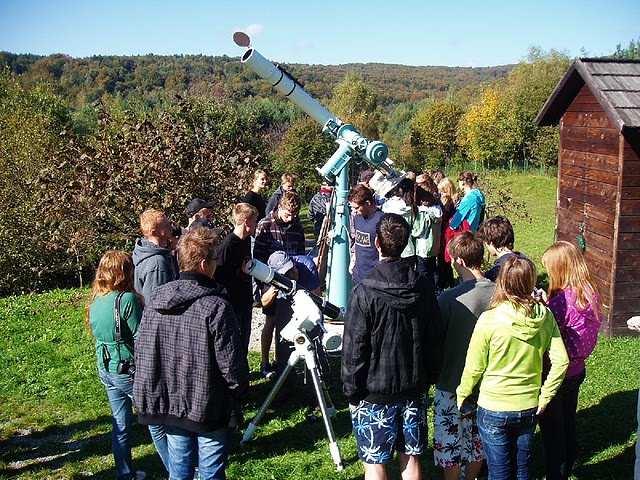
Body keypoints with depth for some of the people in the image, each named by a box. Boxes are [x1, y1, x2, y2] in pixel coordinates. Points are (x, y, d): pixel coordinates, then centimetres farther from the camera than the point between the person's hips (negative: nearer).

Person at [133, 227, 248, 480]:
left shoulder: (154, 301, -2)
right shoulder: (216, 307, -22)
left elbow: (141, 351, 5)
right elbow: (232, 364, -18)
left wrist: (149, 396, 17)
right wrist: (240, 389, 2)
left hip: (168, 405, 6)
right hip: (209, 409, -5)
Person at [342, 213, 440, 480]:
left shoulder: (365, 293, -19)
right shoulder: (423, 287, -2)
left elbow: (354, 348, -15)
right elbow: (432, 338, 6)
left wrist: (350, 389, -4)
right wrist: (428, 378, 16)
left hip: (374, 393, -5)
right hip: (414, 388, 5)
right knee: (411, 458, 16)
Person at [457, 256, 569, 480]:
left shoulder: (489, 320, -21)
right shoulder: (545, 316, -10)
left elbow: (474, 367, -13)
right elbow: (561, 361, -8)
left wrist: (462, 395, 4)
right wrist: (544, 396, 4)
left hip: (494, 410, -3)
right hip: (529, 408, 3)